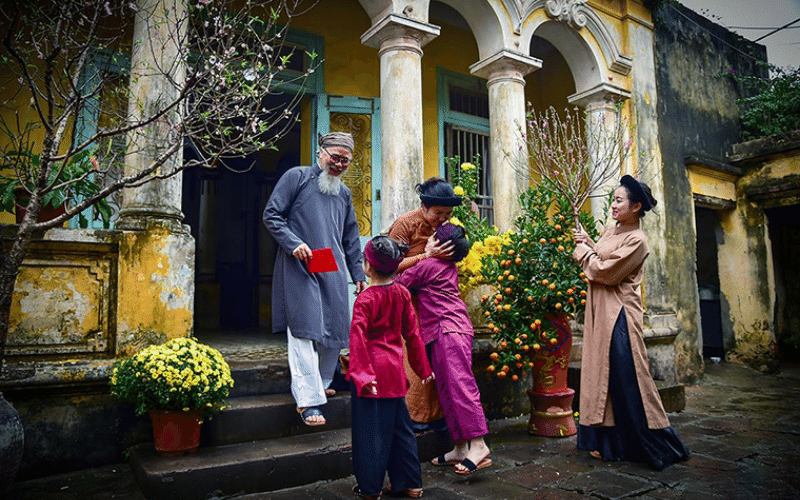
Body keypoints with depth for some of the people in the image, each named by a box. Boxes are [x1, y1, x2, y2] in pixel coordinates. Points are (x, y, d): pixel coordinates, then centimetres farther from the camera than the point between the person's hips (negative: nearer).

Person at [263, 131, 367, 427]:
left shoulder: (344, 193, 21)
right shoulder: (297, 177, 4)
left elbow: (351, 238, 24)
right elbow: (271, 215, -1)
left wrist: (358, 275, 18)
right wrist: (294, 243, -15)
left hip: (334, 272, 6)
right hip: (300, 268, -6)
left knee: (335, 331, 4)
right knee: (304, 329, -10)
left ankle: (319, 385, 23)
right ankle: (308, 399, -8)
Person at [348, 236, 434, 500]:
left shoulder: (365, 299, -13)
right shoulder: (402, 293, 2)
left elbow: (358, 339, -20)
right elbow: (412, 333, 7)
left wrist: (361, 374, -20)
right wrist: (423, 368, 14)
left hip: (372, 371, -5)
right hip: (395, 370, 5)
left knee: (370, 428, 6)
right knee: (400, 426, 15)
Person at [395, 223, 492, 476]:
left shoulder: (426, 267, -6)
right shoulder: (450, 267, 18)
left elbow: (398, 283, 5)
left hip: (450, 331, -9)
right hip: (448, 333, 9)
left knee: (460, 384, -13)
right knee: (447, 391, 8)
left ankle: (478, 445, -15)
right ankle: (460, 448, 11)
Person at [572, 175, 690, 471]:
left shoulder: (636, 240, -15)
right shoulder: (611, 230, 12)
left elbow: (605, 272, -18)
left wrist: (583, 251, -5)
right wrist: (587, 242, 6)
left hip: (619, 315, -9)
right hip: (601, 313, 9)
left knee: (625, 377, -4)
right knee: (602, 374, 11)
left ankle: (657, 446, 11)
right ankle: (607, 442, 22)